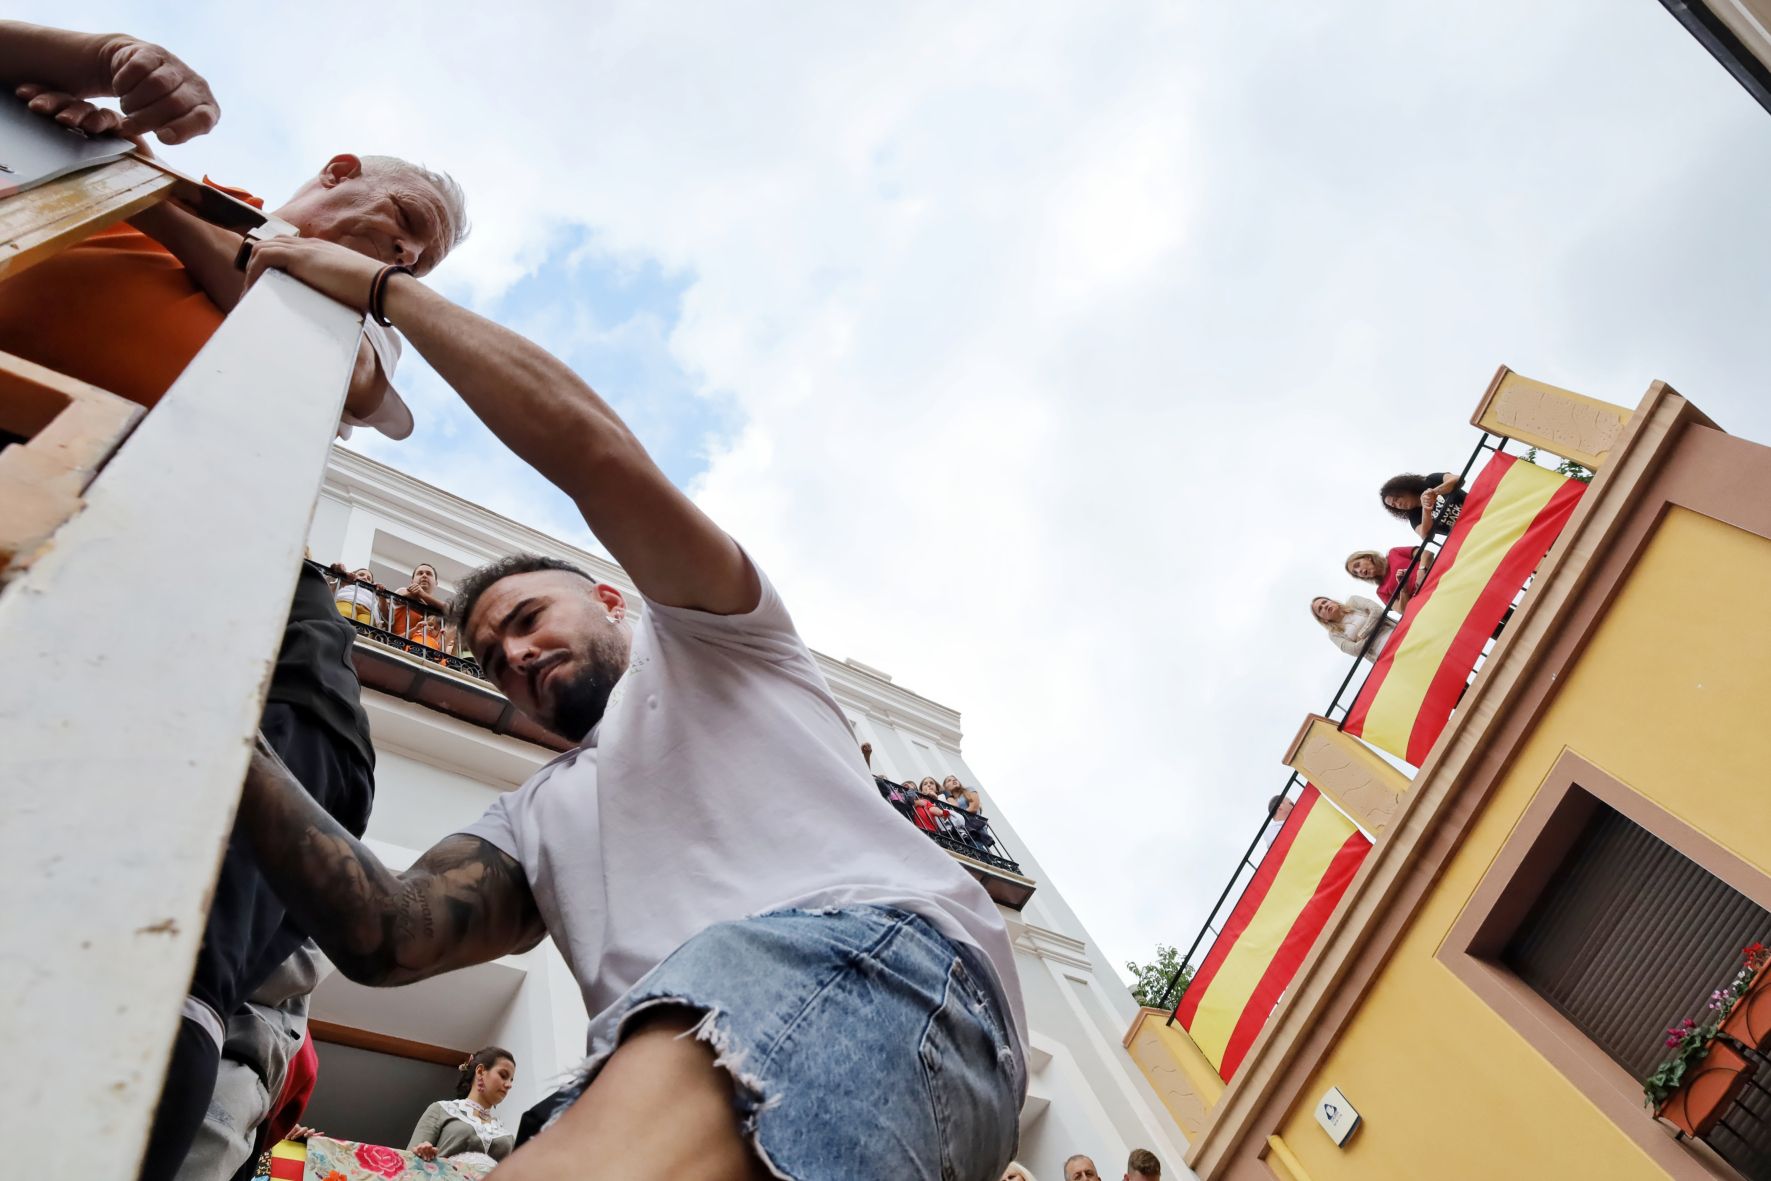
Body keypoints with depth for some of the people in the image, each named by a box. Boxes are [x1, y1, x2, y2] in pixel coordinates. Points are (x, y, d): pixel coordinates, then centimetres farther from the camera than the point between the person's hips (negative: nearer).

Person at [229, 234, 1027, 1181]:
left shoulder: (703, 639, 24)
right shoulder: (531, 820, 35)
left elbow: (588, 443, 8)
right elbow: (384, 936, 15)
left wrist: (381, 285, 17)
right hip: (667, 1072, 6)